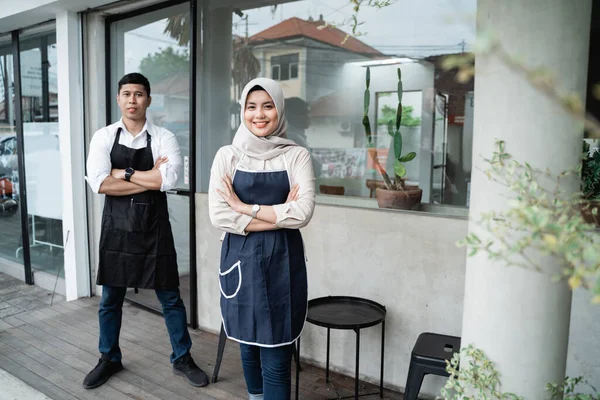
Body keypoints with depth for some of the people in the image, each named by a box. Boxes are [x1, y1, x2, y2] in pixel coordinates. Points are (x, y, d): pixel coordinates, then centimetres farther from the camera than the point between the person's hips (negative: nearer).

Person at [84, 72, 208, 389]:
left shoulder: (164, 138, -4)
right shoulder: (104, 137, 0)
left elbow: (170, 179, -21)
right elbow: (99, 183, -15)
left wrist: (124, 173, -13)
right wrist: (151, 179, -16)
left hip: (154, 228, -1)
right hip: (116, 228, 2)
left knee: (170, 297, 8)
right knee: (110, 299, 15)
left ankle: (182, 359, 26)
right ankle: (109, 359, 37)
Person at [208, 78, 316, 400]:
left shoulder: (297, 156, -1)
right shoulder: (227, 155, 1)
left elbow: (303, 214, -13)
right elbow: (219, 216, -9)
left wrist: (245, 208, -12)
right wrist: (280, 215, -13)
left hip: (282, 260, -1)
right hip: (240, 259, 2)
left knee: (277, 358, 1)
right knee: (248, 344, 18)